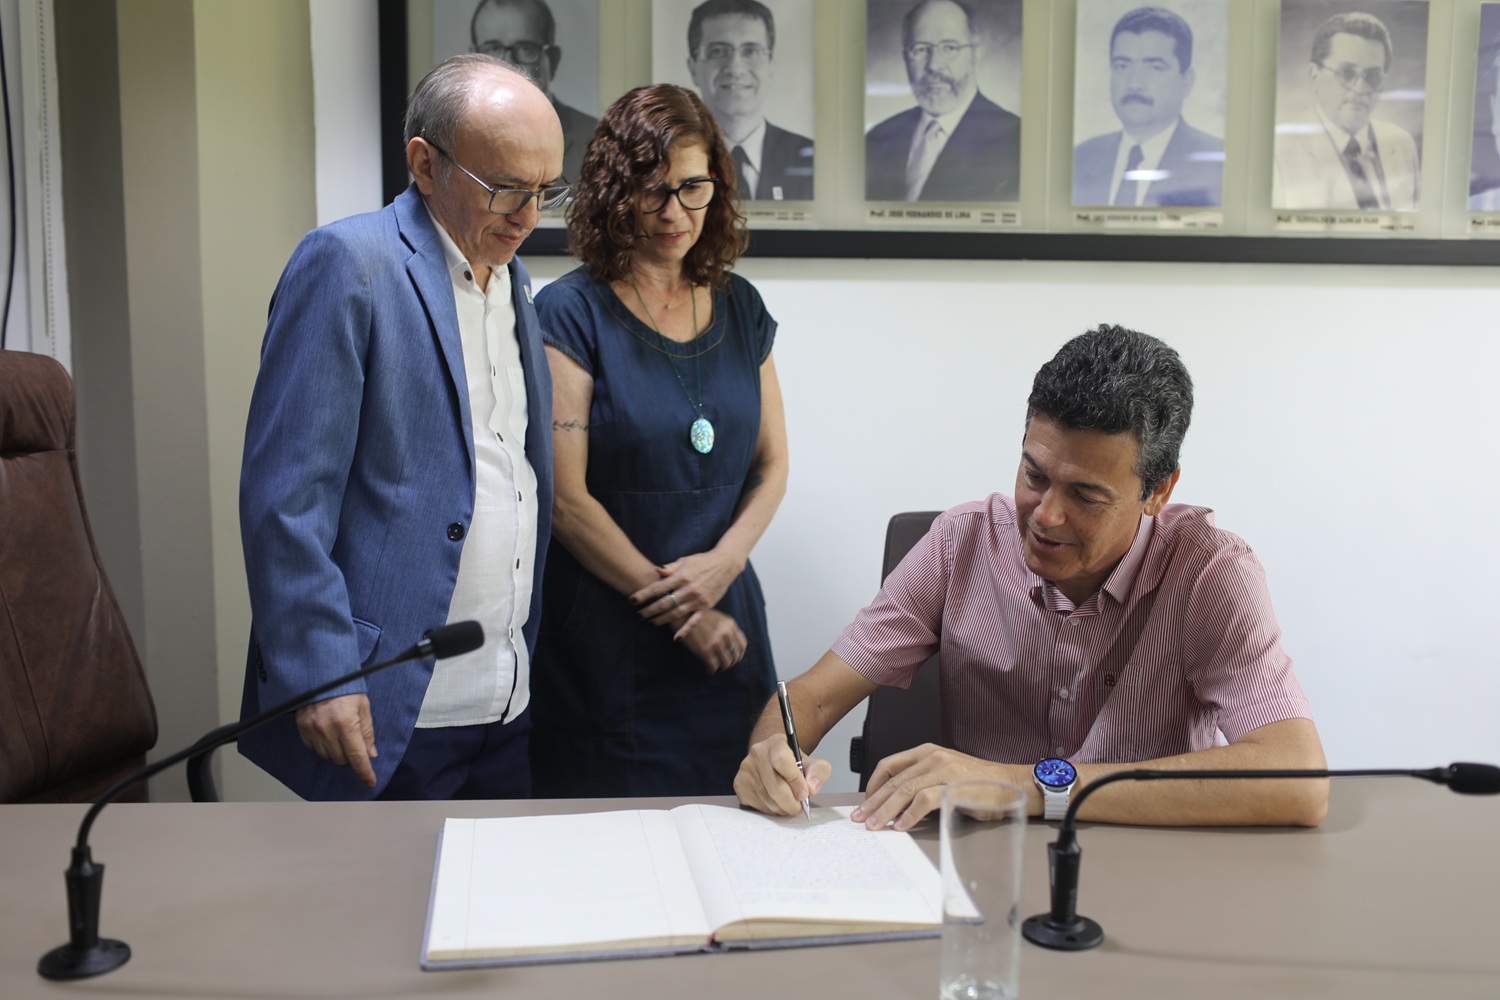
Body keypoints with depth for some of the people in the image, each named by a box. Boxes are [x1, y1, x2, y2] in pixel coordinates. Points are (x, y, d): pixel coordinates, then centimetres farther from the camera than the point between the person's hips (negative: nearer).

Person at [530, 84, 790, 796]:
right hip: (604, 640, -4)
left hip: (724, 623, 5)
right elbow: (565, 498, -12)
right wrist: (676, 608, -10)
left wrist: (724, 560, -9)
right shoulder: (570, 312, -8)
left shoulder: (740, 308, 8)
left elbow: (772, 463, 10)